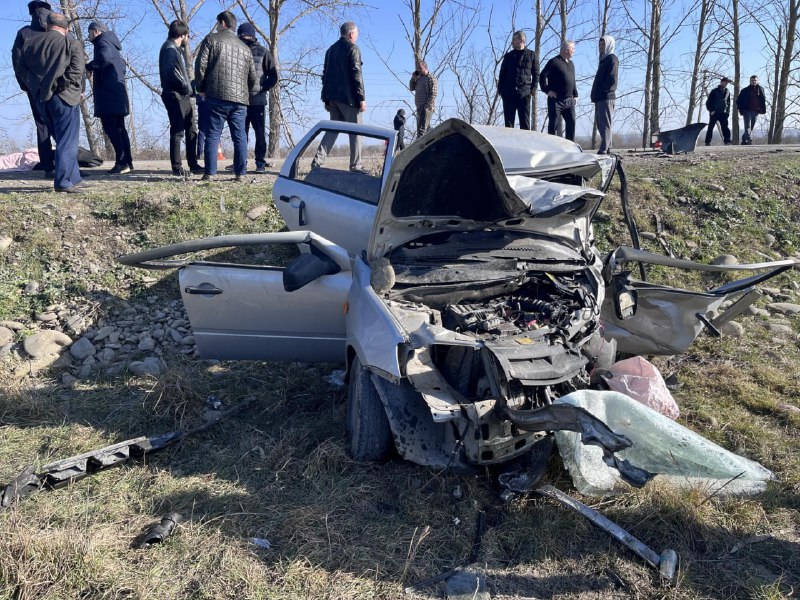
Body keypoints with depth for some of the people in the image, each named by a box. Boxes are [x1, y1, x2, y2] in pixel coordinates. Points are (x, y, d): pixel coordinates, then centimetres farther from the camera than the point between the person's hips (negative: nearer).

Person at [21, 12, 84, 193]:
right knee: (67, 141, -4)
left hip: (41, 98, 6)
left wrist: (34, 89, 20)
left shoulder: (30, 44, 16)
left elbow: (22, 70, 15)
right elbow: (76, 71, -12)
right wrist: (77, 90, -1)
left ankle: (72, 178, 15)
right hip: (64, 96, -6)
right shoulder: (72, 43, -1)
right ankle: (63, 182, -11)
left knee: (62, 139, 15)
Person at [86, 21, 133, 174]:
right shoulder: (111, 44, 23)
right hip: (118, 93, 10)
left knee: (110, 128, -12)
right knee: (119, 128, 10)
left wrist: (89, 67, -13)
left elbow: (104, 57, -26)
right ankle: (127, 162, 10)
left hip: (108, 94, -10)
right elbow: (122, 65, 33)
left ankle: (122, 163, -17)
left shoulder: (102, 42, -6)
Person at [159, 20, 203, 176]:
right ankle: (176, 167, -2)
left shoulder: (177, 49, 21)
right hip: (175, 95, -10)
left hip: (183, 96, 10)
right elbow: (171, 72, -21)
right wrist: (187, 87, -16)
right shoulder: (169, 49, -9)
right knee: (177, 132, -7)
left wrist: (189, 87, 8)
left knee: (191, 131, 11)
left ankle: (193, 164, 17)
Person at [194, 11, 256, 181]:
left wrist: (201, 87, 9)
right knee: (240, 136, 6)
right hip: (240, 99, 3)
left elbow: (200, 65, -3)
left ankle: (209, 173, -2)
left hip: (217, 96, -3)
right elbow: (252, 77, 20)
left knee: (213, 135, 0)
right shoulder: (245, 48, 18)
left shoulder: (212, 39, 5)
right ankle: (239, 173, 4)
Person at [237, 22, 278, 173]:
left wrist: (262, 89, -8)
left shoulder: (263, 52, 2)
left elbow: (273, 76, 2)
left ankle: (261, 162, 4)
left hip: (258, 100, -4)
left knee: (260, 132, 0)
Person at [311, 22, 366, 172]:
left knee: (333, 129, 11)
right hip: (348, 97, -7)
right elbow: (356, 75, -13)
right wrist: (362, 98, -12)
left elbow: (325, 74, 18)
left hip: (332, 97, 7)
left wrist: (327, 99, 20)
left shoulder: (331, 49, 18)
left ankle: (318, 161, -2)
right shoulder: (352, 48, -6)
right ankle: (355, 166, 0)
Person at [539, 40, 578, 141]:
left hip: (569, 100, 7)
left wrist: (575, 94, 15)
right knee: (553, 124, -2)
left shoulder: (571, 64, 18)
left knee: (571, 122, 3)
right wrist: (547, 90, -15)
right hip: (556, 99, -7)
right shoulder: (554, 62, -6)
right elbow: (542, 76, -11)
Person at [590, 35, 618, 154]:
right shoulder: (604, 59, 23)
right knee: (600, 123, 11)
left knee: (604, 124, -12)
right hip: (600, 98, 10)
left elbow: (612, 79, -16)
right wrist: (595, 94, 13)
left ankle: (603, 150, -15)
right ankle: (607, 148, 15)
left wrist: (601, 92, -17)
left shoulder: (612, 59, -5)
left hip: (606, 98, -10)